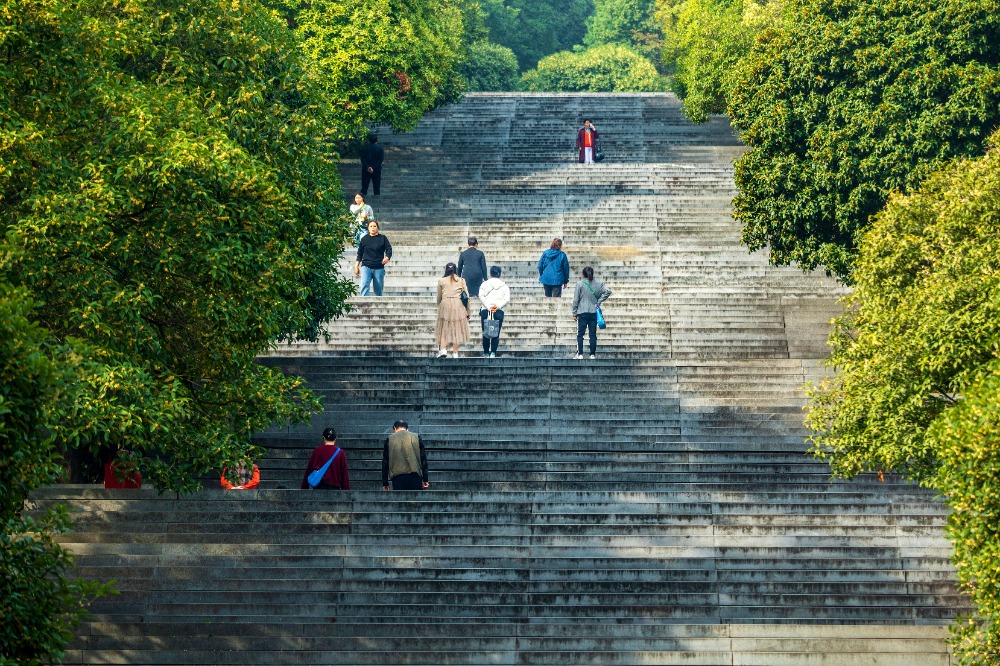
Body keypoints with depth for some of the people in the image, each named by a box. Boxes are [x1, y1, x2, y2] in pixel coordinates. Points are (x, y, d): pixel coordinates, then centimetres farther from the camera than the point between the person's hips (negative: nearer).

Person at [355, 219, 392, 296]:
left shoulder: (383, 238, 7)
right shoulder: (364, 239, 9)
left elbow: (389, 249, 0)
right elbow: (360, 253, 14)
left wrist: (387, 257, -22)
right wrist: (356, 266, 12)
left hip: (379, 268, 0)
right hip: (366, 267, 0)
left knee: (378, 289, 4)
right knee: (364, 285, -20)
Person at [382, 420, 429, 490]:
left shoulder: (390, 439, 6)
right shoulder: (416, 438, 8)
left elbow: (385, 462, 6)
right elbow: (423, 459, 4)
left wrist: (385, 483, 10)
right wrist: (425, 479, 7)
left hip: (398, 477, -1)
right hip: (415, 476, 1)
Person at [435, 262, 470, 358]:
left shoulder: (441, 281, 7)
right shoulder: (461, 281, 8)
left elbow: (439, 297, 12)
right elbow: (467, 297, 7)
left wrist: (439, 307, 30)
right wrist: (467, 312, 13)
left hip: (445, 304, 0)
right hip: (458, 305, 0)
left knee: (444, 328, 4)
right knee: (456, 329, 6)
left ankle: (443, 349, -13)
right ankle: (455, 353, 5)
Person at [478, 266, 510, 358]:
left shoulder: (485, 284, 7)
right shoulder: (504, 286, 10)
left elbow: (481, 296, -5)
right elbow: (507, 299, -3)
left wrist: (488, 307, -10)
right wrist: (498, 306, -9)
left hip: (485, 311, 0)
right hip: (499, 312, 0)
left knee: (485, 333, 8)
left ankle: (486, 353, 11)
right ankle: (493, 352, -13)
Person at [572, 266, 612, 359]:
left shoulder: (580, 284, -5)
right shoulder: (598, 283, 3)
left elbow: (576, 300, -4)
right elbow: (608, 291, -6)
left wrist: (574, 313, 2)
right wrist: (599, 301, 1)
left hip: (582, 313, -3)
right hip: (594, 313, 3)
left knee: (580, 334, 2)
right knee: (593, 334, 6)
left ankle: (580, 354, -3)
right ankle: (593, 354, 7)